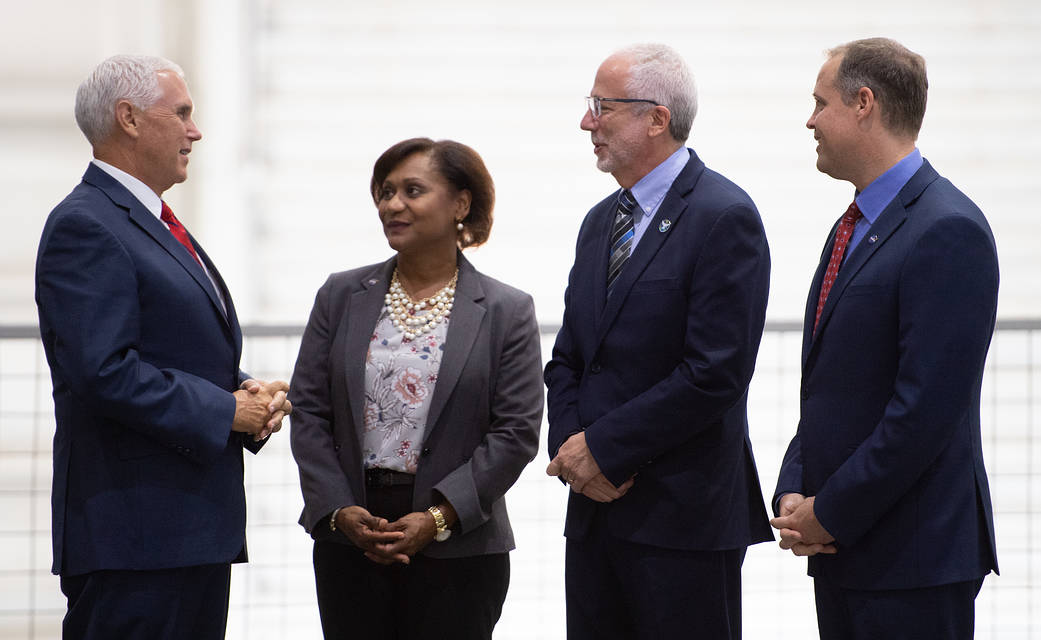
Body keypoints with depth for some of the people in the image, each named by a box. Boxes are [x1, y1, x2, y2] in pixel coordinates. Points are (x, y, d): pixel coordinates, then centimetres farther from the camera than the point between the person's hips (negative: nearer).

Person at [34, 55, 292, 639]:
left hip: (199, 531, 10)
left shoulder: (160, 226, 22)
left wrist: (248, 394, 6)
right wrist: (225, 410, -15)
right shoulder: (84, 228, -11)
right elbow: (105, 372, -22)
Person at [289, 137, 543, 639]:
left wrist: (438, 517, -13)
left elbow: (515, 433, -5)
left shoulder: (507, 312, 1)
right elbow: (309, 414, 5)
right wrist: (339, 509, -8)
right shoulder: (340, 296, 8)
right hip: (347, 542, 2)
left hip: (457, 549, -2)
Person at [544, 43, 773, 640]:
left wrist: (602, 447, -14)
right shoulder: (601, 221, 16)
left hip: (683, 515, -8)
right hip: (595, 509, 8)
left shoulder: (724, 216, -11)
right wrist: (571, 445, -2)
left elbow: (715, 373, -18)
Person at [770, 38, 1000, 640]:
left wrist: (830, 513, -15)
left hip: (912, 557, -9)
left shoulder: (948, 232, -14)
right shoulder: (853, 228, 16)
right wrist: (793, 494, 3)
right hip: (840, 550, 9)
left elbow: (926, 409, -20)